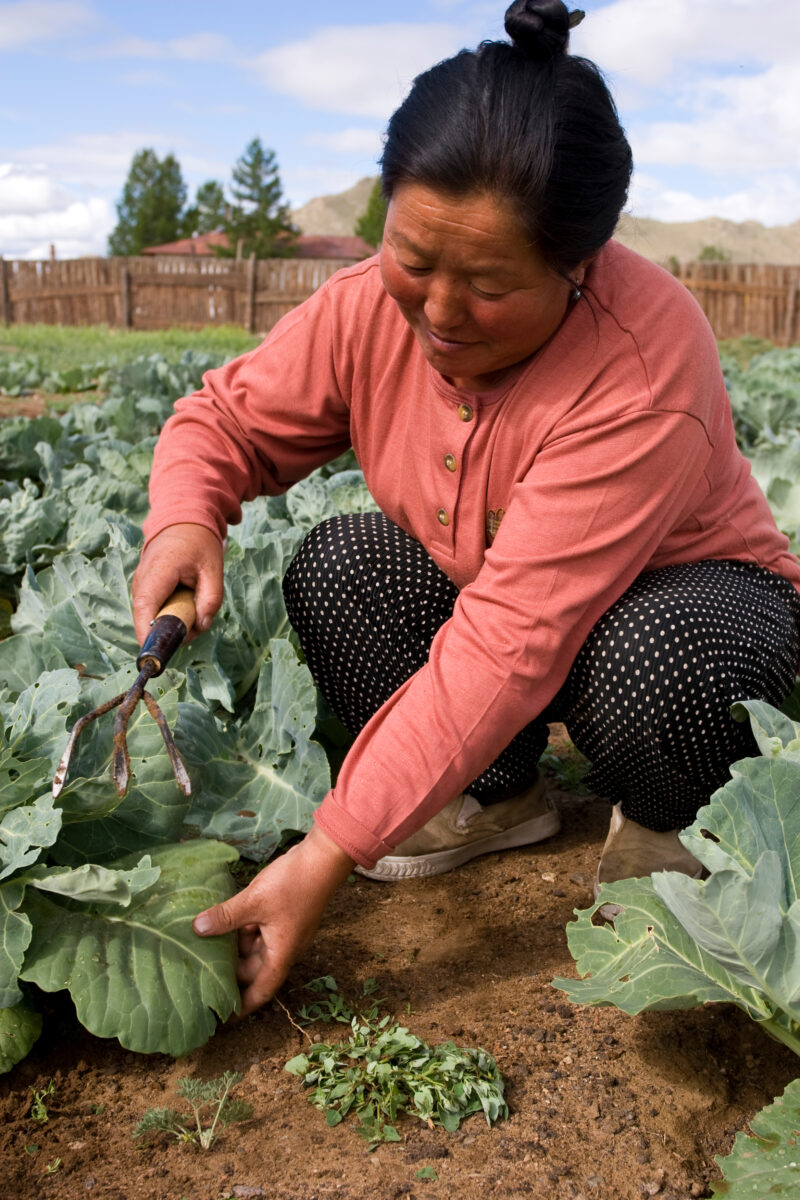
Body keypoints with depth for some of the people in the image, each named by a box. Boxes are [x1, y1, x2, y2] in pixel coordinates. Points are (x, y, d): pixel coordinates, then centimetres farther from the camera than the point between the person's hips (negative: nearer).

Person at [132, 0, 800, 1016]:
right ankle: (499, 793, 4)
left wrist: (328, 854, -40)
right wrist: (185, 519, -30)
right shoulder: (373, 306, -18)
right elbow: (227, 415, -4)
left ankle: (664, 823, -1)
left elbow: (512, 645, -40)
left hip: (681, 596, -5)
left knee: (650, 662, -39)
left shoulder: (642, 370, -37)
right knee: (331, 568, -16)